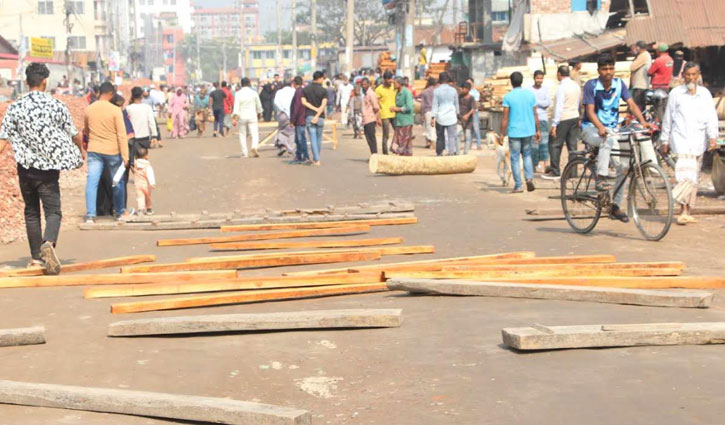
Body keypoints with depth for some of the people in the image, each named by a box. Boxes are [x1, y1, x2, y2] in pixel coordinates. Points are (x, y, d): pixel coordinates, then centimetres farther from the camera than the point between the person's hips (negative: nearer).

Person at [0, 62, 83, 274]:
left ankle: (36, 258, 19)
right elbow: (75, 135, 6)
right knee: (53, 211, -2)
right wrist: (80, 152, 25)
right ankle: (48, 243, -32)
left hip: (25, 166, 2)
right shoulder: (57, 106, -4)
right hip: (49, 168, -2)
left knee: (31, 212, 15)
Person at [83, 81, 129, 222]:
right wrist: (125, 156, -10)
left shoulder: (89, 109, 2)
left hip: (94, 150, 3)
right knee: (118, 183, 13)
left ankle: (90, 215, -10)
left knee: (92, 182, -1)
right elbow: (121, 135, -12)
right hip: (112, 151, -2)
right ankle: (119, 213, 23)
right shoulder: (115, 110, -11)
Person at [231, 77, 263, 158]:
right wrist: (259, 114, 26)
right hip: (252, 116, 0)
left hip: (242, 116, 0)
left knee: (242, 134, 10)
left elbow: (236, 107, -9)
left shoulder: (238, 94, -2)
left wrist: (234, 118, -10)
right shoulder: (254, 93, 0)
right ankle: (254, 147, -28)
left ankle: (244, 152, 9)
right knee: (254, 134, -2)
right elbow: (259, 105, 9)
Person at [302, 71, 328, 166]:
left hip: (309, 116, 1)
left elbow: (304, 102, -5)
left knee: (313, 138, -1)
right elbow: (323, 105, -14)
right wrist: (317, 115, -17)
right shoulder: (323, 91, -4)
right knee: (319, 138, 13)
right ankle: (316, 158, 21)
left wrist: (315, 109, -6)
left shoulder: (305, 89, 4)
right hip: (320, 117, -1)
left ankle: (316, 160, -7)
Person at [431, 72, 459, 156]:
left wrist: (433, 117, -1)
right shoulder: (453, 90, 1)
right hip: (451, 117, 0)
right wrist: (457, 115, 23)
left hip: (440, 117, 0)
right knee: (451, 136, -1)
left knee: (440, 137, 9)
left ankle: (439, 154, 14)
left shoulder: (436, 91, -4)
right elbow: (456, 104, 11)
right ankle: (452, 152, -10)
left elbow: (435, 105, -4)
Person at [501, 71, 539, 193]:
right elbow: (535, 115, 5)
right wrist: (538, 130, 13)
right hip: (528, 130, 3)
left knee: (515, 158, 4)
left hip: (514, 132, -3)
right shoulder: (530, 94, 2)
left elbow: (505, 118, -8)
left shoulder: (508, 97, -7)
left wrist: (502, 133, -2)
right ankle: (529, 178, 2)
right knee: (527, 154, 20)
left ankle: (518, 186, 4)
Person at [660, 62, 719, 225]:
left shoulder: (705, 94, 10)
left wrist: (713, 136, -9)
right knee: (685, 175, -17)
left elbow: (711, 116, 4)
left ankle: (687, 211, 14)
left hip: (699, 141, 3)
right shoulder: (675, 93, 5)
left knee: (694, 177, 7)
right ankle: (683, 211, -19)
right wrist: (665, 140, 9)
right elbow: (668, 118, 9)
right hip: (681, 139, -3)